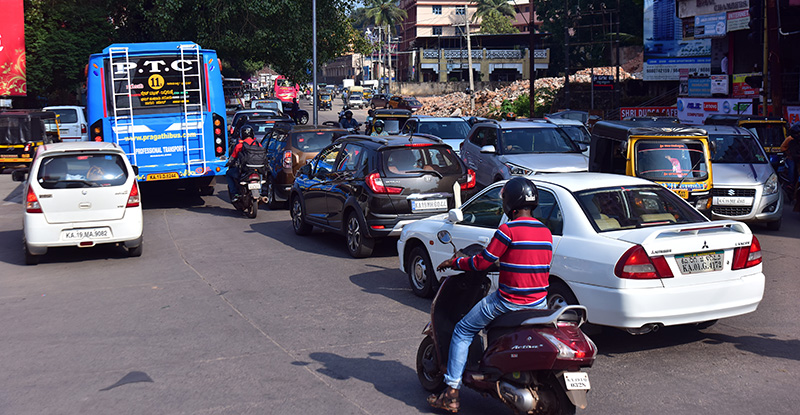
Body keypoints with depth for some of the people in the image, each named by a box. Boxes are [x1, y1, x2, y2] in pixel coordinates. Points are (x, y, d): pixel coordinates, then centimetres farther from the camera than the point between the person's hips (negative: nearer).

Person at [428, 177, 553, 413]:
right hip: (539, 303, 6)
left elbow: (482, 262, -10)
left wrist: (454, 262, 6)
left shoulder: (508, 230, -13)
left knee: (462, 332, 9)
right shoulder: (546, 233, 7)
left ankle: (452, 393, 6)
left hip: (508, 301, -6)